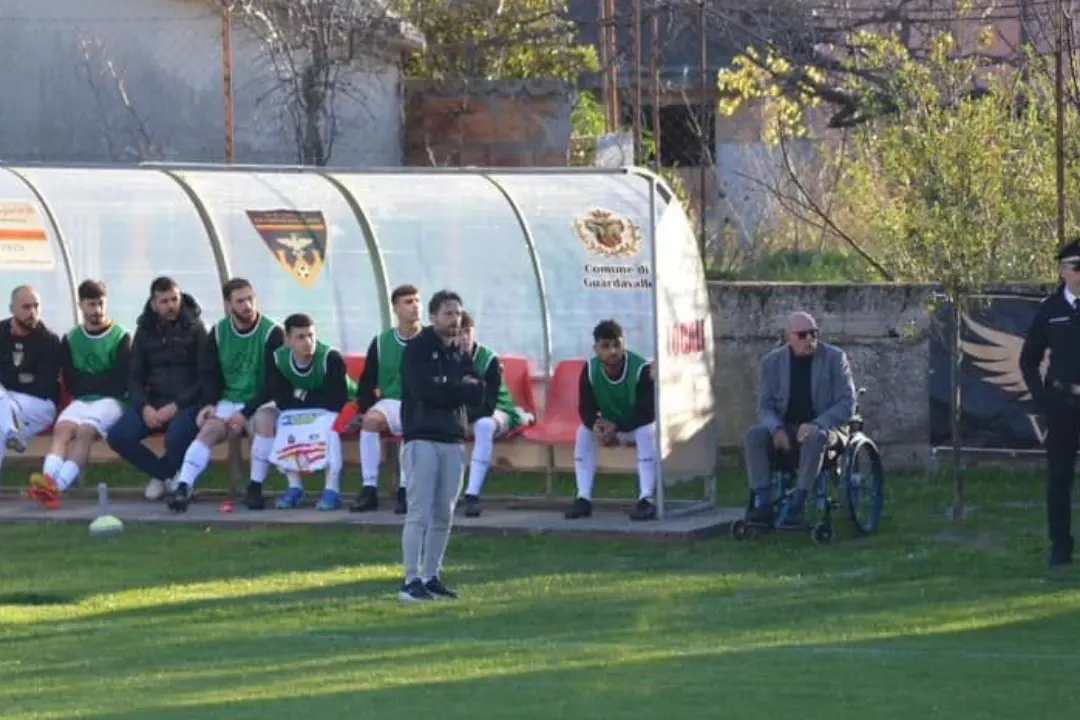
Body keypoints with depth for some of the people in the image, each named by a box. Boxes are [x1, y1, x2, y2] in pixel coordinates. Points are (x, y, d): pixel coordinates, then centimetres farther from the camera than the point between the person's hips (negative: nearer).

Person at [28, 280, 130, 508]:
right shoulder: (70, 340, 14)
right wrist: (101, 381, -4)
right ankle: (48, 479, -54)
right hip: (81, 400, 3)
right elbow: (71, 384, 8)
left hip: (111, 401, -3)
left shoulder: (121, 338, 3)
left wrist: (86, 381, -1)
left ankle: (58, 486, -51)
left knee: (84, 430, -33)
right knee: (62, 429, -29)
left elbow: (120, 383, -3)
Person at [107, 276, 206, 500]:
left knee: (176, 438, -35)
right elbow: (134, 377, 10)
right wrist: (144, 408, -10)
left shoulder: (195, 328, -2)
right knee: (118, 436, -19)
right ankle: (166, 474, 1)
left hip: (187, 403, -4)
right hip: (153, 402, 4)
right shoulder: (145, 331, 10)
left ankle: (161, 474, 0)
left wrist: (176, 406, -17)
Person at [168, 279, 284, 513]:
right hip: (228, 401, 3)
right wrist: (209, 403, -9)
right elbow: (209, 373, 11)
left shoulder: (272, 333, -10)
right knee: (209, 429, -26)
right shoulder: (219, 333, 4)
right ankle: (183, 488, -36)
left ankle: (255, 488, -22)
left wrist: (245, 413, -19)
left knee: (264, 422, -35)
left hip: (260, 403, -3)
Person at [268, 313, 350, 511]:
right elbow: (281, 400, -18)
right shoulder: (278, 359, -12)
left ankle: (332, 490, -32)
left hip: (330, 412, -4)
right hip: (296, 413, 4)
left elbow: (336, 401, -30)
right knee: (282, 426, -24)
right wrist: (317, 399, -23)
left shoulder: (331, 358, -26)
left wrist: (303, 396, -21)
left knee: (327, 425, -35)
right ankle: (294, 486, -12)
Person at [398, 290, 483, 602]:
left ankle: (431, 577, 13)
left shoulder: (461, 355, 17)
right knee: (420, 513, -10)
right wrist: (459, 389, -5)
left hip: (453, 441, 6)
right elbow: (424, 389, -17)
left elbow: (478, 394, 6)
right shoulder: (417, 349, -2)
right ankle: (411, 581, -10)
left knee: (444, 515, 6)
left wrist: (446, 388, -7)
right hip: (422, 439, -6)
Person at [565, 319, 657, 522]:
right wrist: (596, 425, -35)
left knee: (648, 432, -36)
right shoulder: (590, 370, -16)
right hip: (610, 426, 4)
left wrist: (616, 427, -35)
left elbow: (648, 413, -27)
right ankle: (583, 498, -20)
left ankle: (647, 498, -38)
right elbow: (585, 408, -10)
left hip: (639, 426, -4)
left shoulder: (640, 369, -28)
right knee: (584, 432, -21)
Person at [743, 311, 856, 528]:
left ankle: (795, 508, -40)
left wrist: (816, 425, -24)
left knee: (815, 438, -38)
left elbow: (847, 404, -8)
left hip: (825, 428, -3)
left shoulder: (835, 358, -4)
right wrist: (776, 429, -18)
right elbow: (765, 406, 5)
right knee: (754, 435, -26)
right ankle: (763, 505, -32)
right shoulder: (773, 362, 4)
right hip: (786, 429, 3)